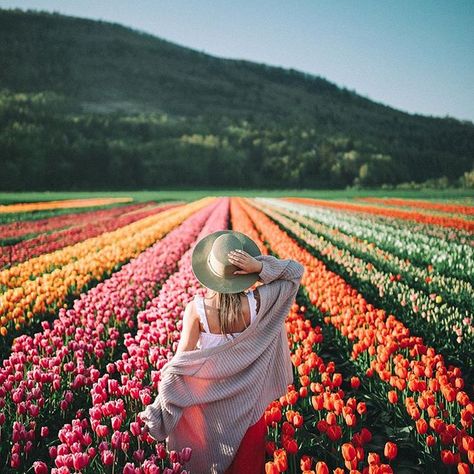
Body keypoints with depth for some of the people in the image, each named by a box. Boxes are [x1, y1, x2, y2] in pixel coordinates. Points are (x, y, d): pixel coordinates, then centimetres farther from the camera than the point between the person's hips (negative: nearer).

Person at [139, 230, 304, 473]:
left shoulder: (196, 309, -27)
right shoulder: (255, 304, -26)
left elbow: (181, 362, -22)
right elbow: (296, 271, -14)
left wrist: (159, 408, -12)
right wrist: (260, 266, -30)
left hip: (210, 398, 0)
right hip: (248, 397, 1)